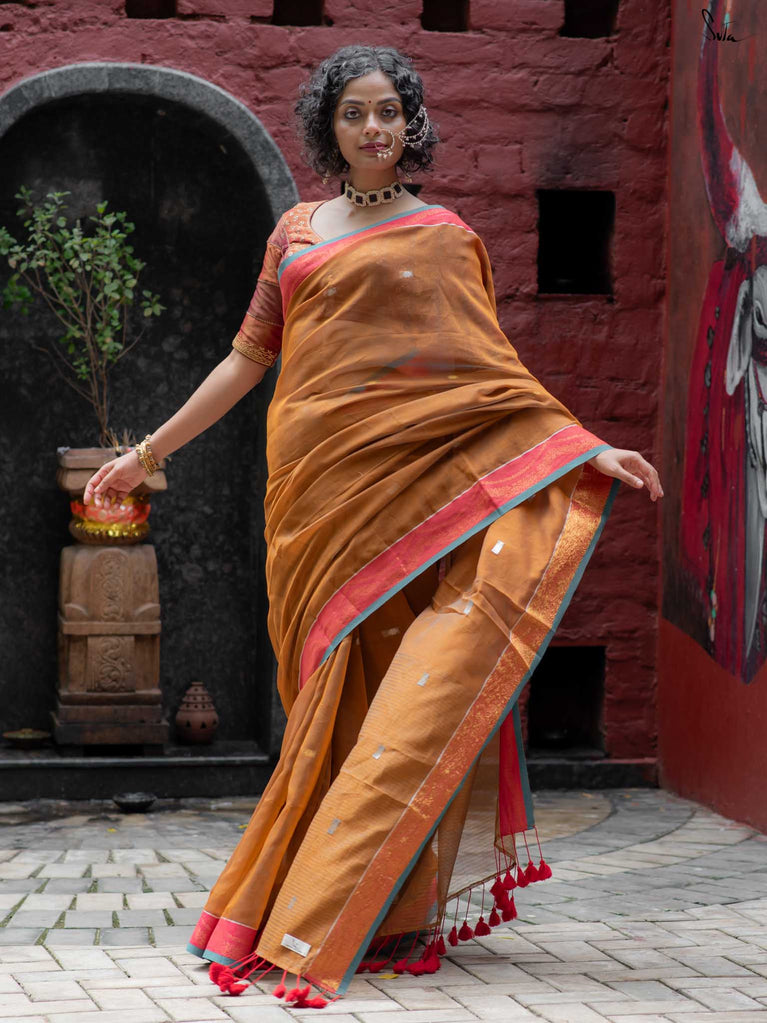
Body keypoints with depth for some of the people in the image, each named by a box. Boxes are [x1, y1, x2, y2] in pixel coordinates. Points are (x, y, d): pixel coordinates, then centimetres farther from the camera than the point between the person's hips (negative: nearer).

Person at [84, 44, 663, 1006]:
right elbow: (248, 357, 19)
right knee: (336, 691, 0)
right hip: (314, 490, 3)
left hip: (408, 483, -3)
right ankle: (332, 911, 5)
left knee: (404, 697, -11)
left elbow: (489, 372, 5)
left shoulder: (443, 236, 8)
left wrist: (589, 449, -5)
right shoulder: (295, 231, 16)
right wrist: (146, 452, 17)